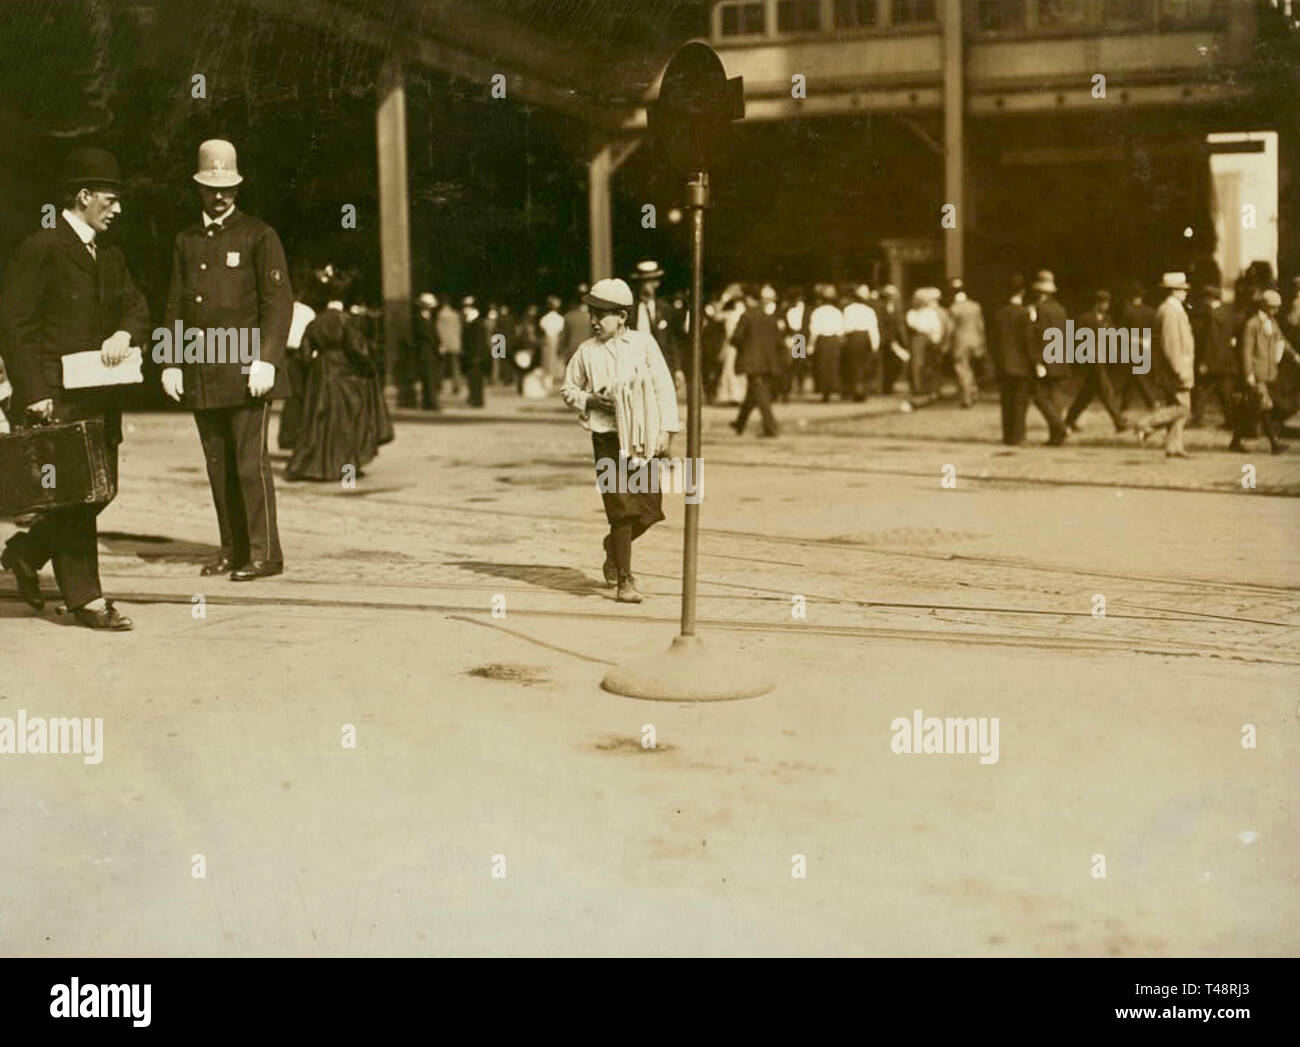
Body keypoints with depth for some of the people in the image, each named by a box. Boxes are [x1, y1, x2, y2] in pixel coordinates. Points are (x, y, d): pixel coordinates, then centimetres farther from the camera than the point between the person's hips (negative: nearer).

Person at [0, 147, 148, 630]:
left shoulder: (110, 256, 17)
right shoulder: (41, 248, -8)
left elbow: (137, 307, 16)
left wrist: (124, 333, -10)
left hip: (98, 396, 8)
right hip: (55, 397, -8)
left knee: (102, 488, 10)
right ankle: (85, 598, 3)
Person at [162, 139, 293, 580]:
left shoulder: (259, 235, 1)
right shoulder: (186, 241, 16)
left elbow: (279, 301, -5)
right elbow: (175, 306, 17)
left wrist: (266, 360, -14)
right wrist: (170, 363, 8)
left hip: (246, 368, -5)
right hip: (201, 373, 5)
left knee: (250, 461, -8)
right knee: (218, 464, 6)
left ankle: (264, 552, -2)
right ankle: (233, 550, 13)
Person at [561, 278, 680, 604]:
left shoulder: (643, 342, 1)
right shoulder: (586, 351, 3)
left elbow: (663, 387, 2)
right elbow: (569, 389, 15)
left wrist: (666, 430, -5)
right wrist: (590, 400, -6)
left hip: (642, 435, 1)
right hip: (607, 437, -1)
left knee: (650, 508, 5)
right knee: (622, 508, -7)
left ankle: (614, 546, 35)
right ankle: (625, 581, 1)